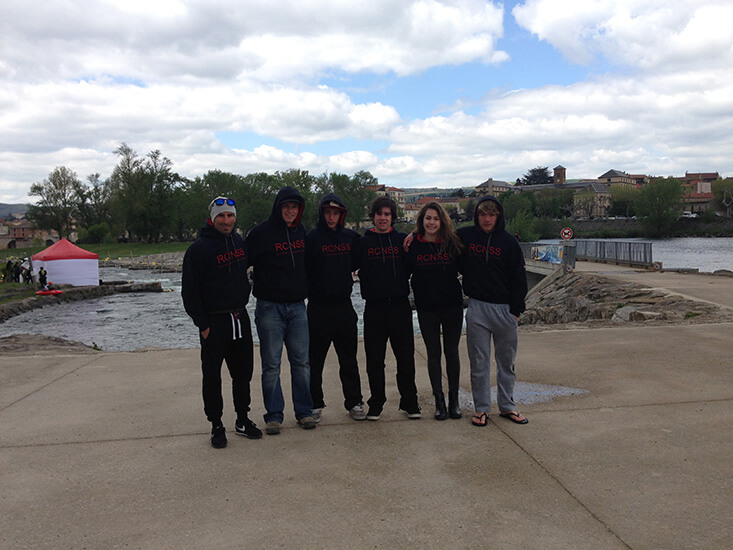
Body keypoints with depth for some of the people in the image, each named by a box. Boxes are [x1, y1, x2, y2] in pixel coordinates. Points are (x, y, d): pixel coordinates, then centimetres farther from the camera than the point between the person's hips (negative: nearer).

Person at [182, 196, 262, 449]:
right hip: (214, 321, -5)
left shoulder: (240, 242, 8)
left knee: (243, 371, 11)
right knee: (212, 376, 3)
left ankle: (243, 420, 25)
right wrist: (202, 324, -12)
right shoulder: (200, 248, -10)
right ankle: (216, 425, 16)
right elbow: (189, 290, -10)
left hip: (240, 318, 6)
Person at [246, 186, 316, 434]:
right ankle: (273, 415, 12)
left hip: (297, 307, 4)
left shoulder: (301, 231, 9)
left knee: (301, 361, 6)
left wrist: (307, 291, 15)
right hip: (270, 308, -4)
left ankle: (304, 411, 17)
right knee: (271, 364, 2)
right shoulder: (261, 233, -7)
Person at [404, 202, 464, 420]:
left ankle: (454, 399, 22)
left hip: (452, 306, 1)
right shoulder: (412, 245, -2)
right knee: (433, 353, 6)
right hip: (426, 309, 0)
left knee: (452, 352, 9)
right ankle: (439, 401, 17)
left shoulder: (452, 242, -1)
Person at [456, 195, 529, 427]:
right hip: (476, 307, 0)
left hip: (504, 309, 0)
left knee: (506, 361, 10)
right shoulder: (465, 236, 3)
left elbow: (519, 279, 2)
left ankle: (507, 406, 23)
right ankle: (481, 408, 15)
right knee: (479, 362, 4)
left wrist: (516, 310, -4)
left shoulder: (508, 242, 1)